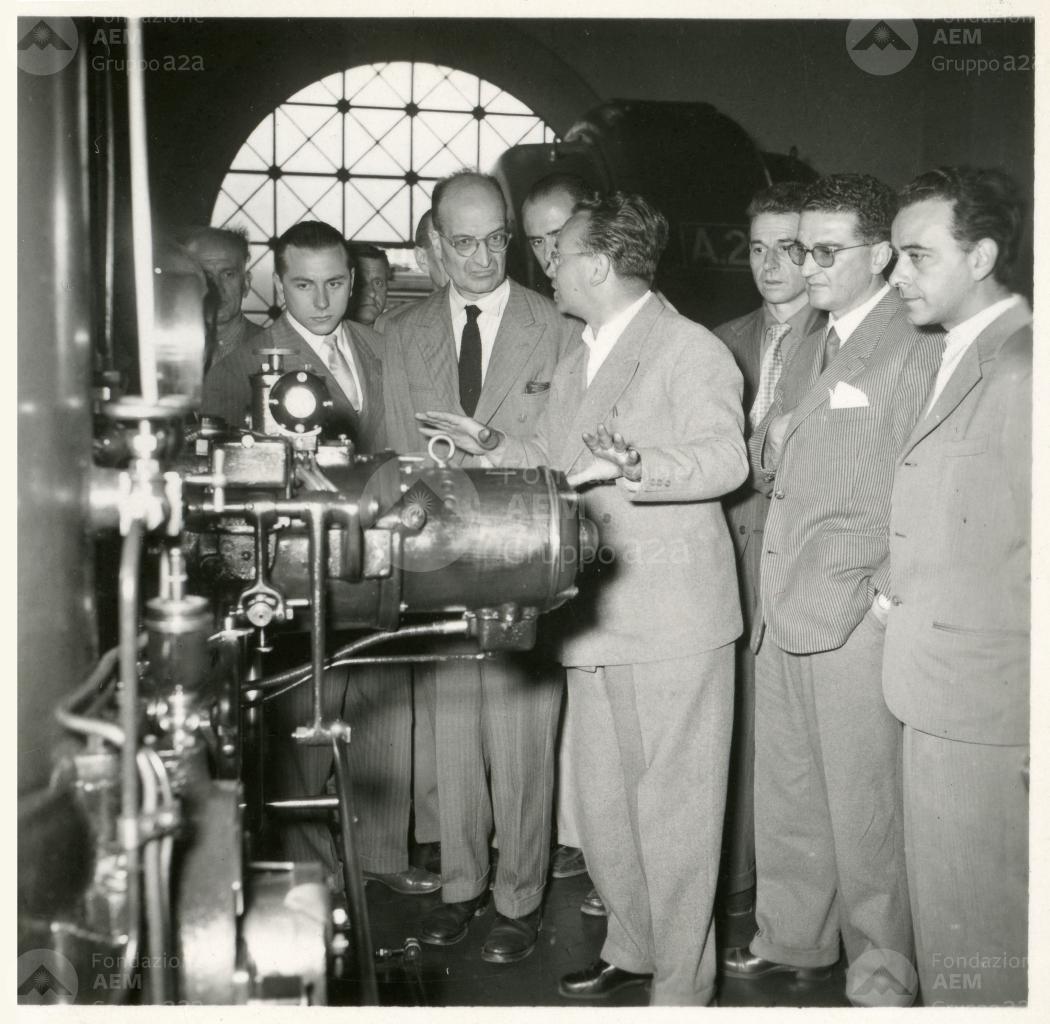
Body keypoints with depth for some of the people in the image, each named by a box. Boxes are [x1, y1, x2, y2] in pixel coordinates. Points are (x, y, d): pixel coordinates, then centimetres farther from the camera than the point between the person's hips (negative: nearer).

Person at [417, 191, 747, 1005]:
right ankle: (632, 948, 34)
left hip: (674, 615, -8)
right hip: (599, 615, 8)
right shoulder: (576, 364, 19)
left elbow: (725, 456, -20)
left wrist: (631, 468, -35)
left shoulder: (690, 349, -8)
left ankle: (682, 987, 13)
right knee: (603, 802, 16)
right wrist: (492, 444, 15)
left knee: (672, 808, -1)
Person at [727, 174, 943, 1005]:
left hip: (859, 618, -8)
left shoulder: (917, 348, -10)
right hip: (786, 611, 8)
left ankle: (883, 972, 21)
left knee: (864, 808, 3)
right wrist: (768, 443, 0)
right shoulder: (812, 350, 17)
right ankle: (794, 942, 34)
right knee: (785, 794, 17)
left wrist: (888, 595, -16)